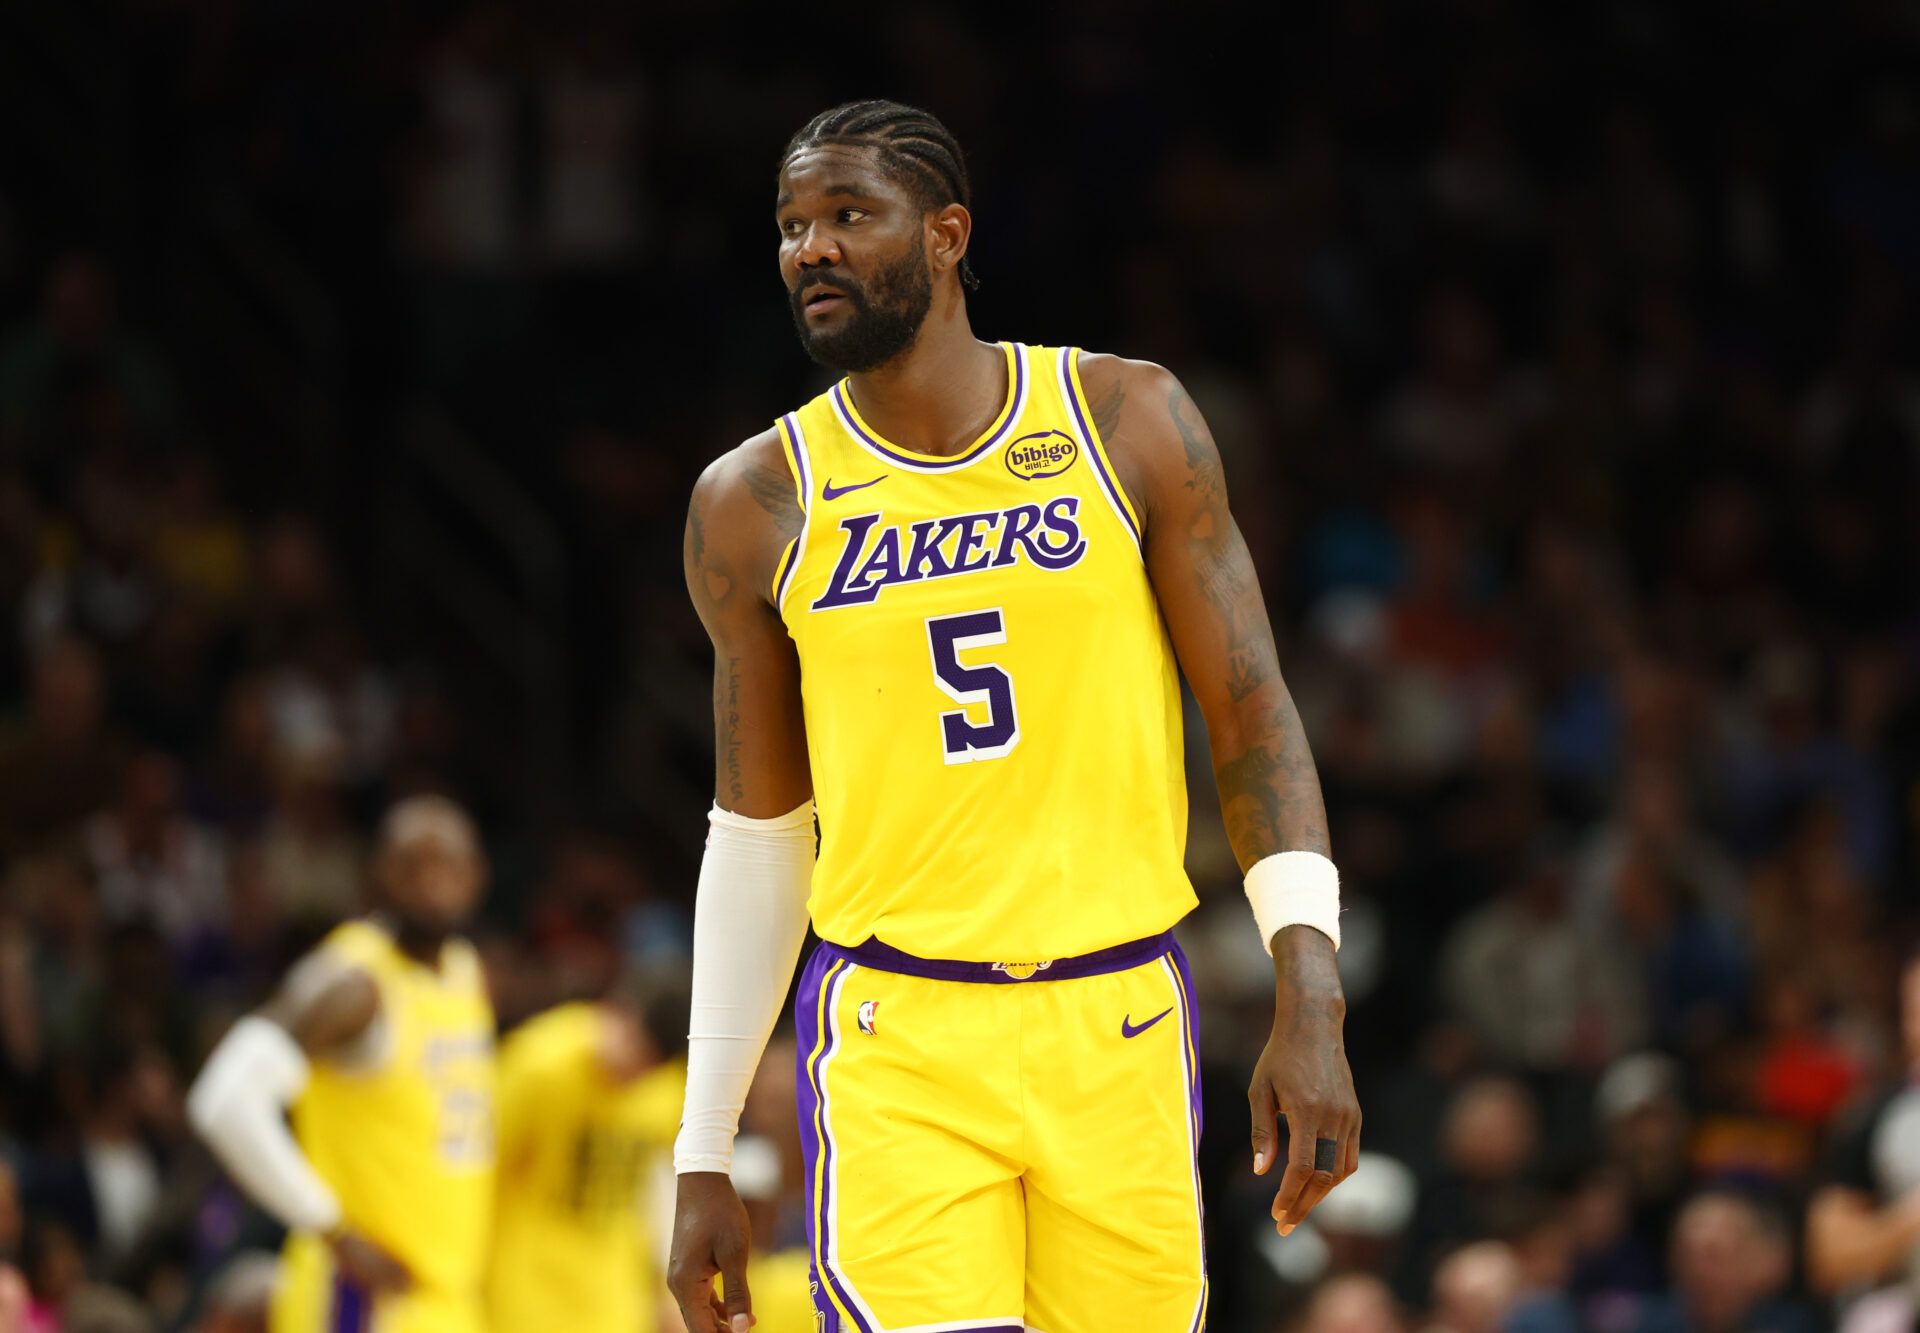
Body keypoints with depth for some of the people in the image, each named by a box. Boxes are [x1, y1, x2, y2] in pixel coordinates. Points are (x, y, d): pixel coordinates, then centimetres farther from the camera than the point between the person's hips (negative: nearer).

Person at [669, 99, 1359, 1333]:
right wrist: (704, 1157, 11)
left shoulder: (1126, 422, 2)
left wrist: (1311, 1000, -10)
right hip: (896, 1044, -1)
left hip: (1120, 1029, 1)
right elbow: (758, 832, 12)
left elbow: (1253, 712, 3)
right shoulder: (756, 508, 4)